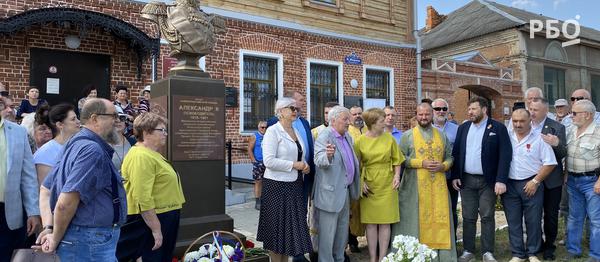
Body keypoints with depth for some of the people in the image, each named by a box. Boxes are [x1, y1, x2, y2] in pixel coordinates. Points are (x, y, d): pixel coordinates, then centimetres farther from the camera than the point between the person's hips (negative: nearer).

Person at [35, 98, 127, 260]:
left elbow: (45, 189, 15)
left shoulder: (76, 145, 10)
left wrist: (48, 227, 6)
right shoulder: (93, 150, -20)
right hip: (90, 243, -9)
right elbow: (65, 203, -26)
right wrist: (55, 240, -11)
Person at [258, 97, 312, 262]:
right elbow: (268, 161, -19)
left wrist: (305, 166, 0)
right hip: (277, 186, -7)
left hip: (295, 185, 7)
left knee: (291, 225, 12)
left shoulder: (297, 131, 12)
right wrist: (294, 165, -16)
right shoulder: (273, 131, -11)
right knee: (277, 227, 3)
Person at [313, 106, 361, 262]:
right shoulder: (324, 136, -15)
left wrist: (357, 184, 16)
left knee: (342, 232, 19)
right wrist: (328, 155, -48)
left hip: (345, 191, 9)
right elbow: (319, 160, -27)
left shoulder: (348, 137, 11)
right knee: (328, 233, 2)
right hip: (330, 193, -8)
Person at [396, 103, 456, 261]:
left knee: (439, 219, 4)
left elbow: (449, 157, 14)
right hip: (416, 187, -3)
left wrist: (443, 166, -7)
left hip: (438, 186, 3)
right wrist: (421, 163, -15)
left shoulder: (441, 135, 11)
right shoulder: (408, 135, 0)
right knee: (418, 219, 0)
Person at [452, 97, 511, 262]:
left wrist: (501, 180, -16)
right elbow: (456, 153, 9)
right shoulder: (463, 128, 8)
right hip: (466, 180, 3)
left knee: (487, 217, 5)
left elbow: (505, 155, -9)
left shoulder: (498, 128, -4)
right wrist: (455, 176, 1)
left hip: (488, 181, -3)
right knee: (468, 217, 9)